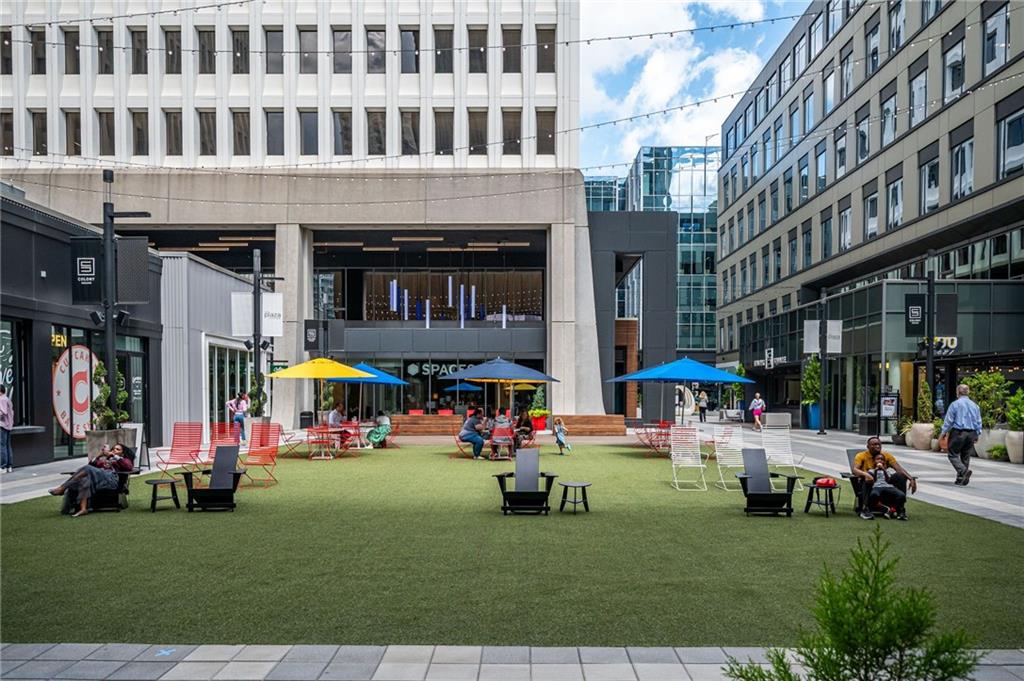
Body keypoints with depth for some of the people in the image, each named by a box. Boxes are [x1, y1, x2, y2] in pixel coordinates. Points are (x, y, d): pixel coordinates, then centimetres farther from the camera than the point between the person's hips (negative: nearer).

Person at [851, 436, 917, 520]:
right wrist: (865, 474, -42)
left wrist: (911, 479, -23)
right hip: (867, 486, -3)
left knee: (901, 476, -19)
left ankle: (900, 509, -18)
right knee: (869, 474, -36)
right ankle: (865, 509, -39)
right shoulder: (861, 456, -5)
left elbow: (899, 469, -6)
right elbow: (854, 470, -21)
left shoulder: (887, 456, 5)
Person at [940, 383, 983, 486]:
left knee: (953, 454, 0)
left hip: (958, 432, -6)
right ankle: (961, 479, 13)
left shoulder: (955, 404, -8)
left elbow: (948, 420, -6)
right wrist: (977, 434, 22)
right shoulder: (975, 405, 9)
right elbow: (978, 422, 13)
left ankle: (963, 471, -23)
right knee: (966, 456, 11)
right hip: (971, 434, 6)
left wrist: (943, 432, 3)